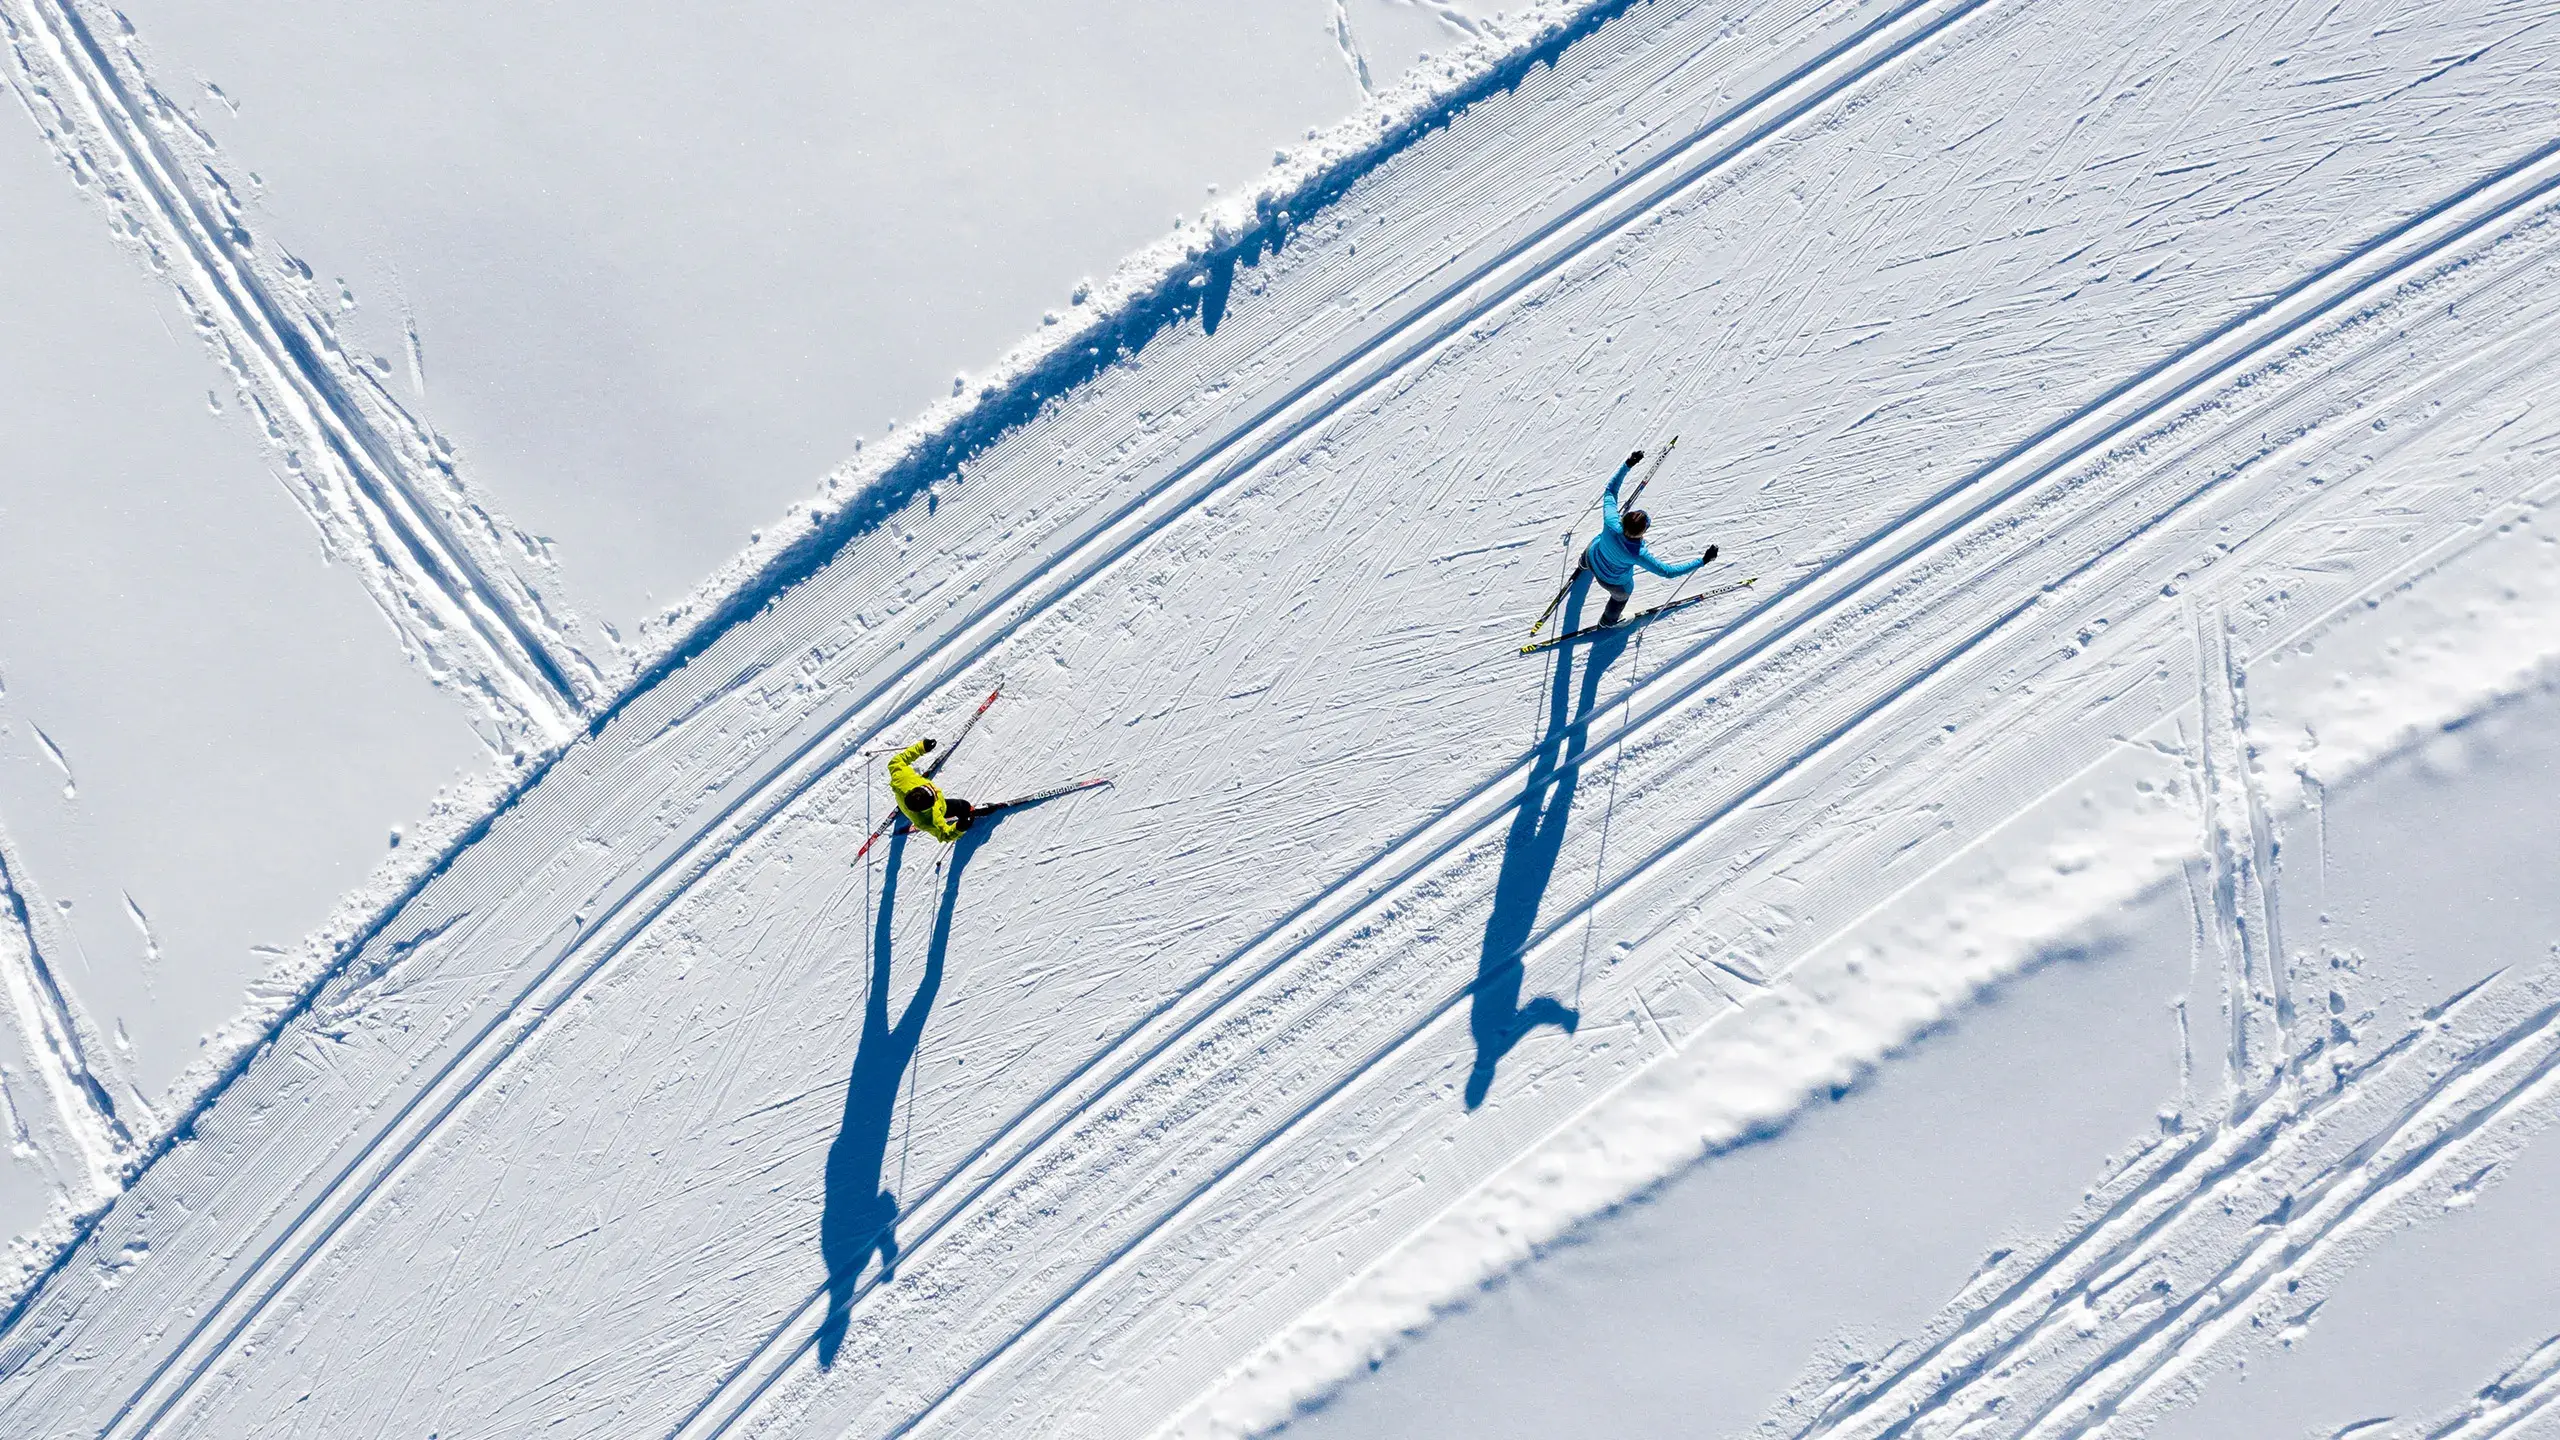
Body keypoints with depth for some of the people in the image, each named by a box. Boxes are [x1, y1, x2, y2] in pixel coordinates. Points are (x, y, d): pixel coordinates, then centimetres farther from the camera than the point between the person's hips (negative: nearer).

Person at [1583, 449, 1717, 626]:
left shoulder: (1611, 524, -41)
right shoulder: (1638, 555, -47)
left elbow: (1611, 489, -28)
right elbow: (1668, 571, -38)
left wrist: (1627, 465, -29)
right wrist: (1703, 560, -37)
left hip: (1593, 557, 3)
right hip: (1615, 581, -3)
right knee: (1622, 595, 34)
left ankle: (1584, 564, 79)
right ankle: (1608, 621, 66)